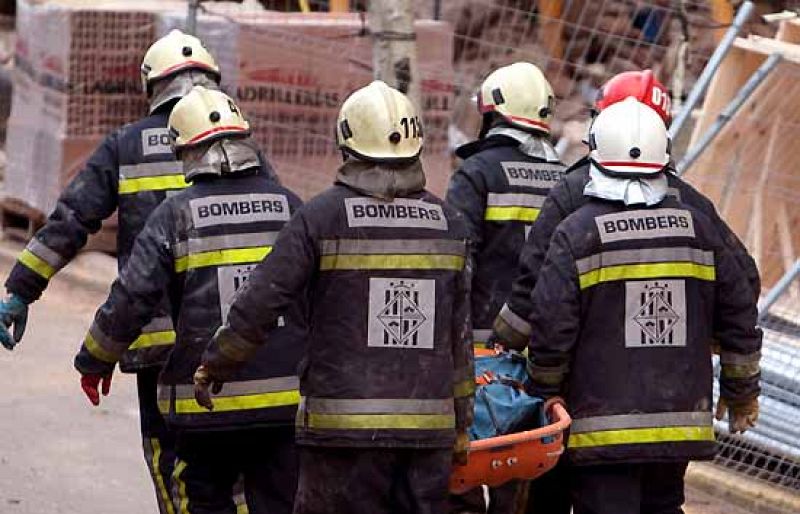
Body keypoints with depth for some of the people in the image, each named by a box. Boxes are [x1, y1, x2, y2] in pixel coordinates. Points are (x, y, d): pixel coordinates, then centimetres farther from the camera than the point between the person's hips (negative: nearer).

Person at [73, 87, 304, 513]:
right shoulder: (289, 206, 4)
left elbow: (130, 299, -8)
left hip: (209, 401, -2)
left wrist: (94, 362, 8)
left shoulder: (175, 214, -4)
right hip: (287, 397, 2)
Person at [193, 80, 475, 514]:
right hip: (429, 427, 4)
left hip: (343, 427, -4)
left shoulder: (323, 217, -7)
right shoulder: (448, 223, 6)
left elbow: (260, 304, -8)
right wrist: (461, 426, 18)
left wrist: (214, 366, 8)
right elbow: (460, 337, 10)